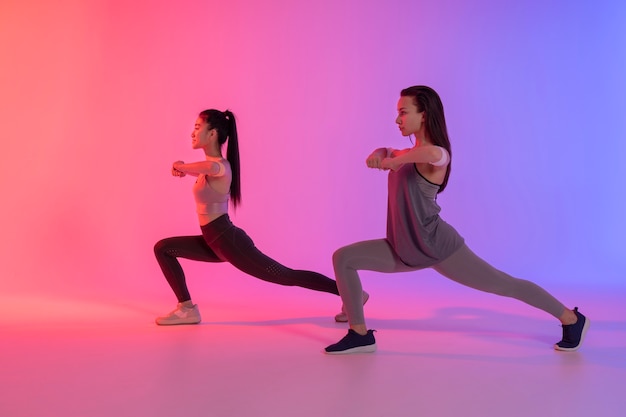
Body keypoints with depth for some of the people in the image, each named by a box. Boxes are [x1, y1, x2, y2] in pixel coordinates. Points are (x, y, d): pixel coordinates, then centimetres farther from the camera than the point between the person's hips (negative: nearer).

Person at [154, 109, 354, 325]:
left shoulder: (220, 166, -18)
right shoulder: (213, 166, 11)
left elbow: (210, 167, -45)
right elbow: (205, 171, 37)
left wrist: (181, 166, -25)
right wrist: (185, 169, 13)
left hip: (229, 241, -10)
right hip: (217, 242, 10)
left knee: (286, 276, -6)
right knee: (163, 248, 10)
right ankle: (187, 309, 8)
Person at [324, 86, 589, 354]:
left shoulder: (437, 155, -17)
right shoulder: (412, 154, 10)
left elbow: (433, 153, -44)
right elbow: (388, 154, 28)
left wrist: (393, 161, -27)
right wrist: (378, 154, 3)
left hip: (437, 247, -8)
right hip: (407, 249, 8)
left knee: (504, 284, 1)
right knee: (342, 258, -2)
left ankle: (572, 320, 21)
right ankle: (360, 335, 2)